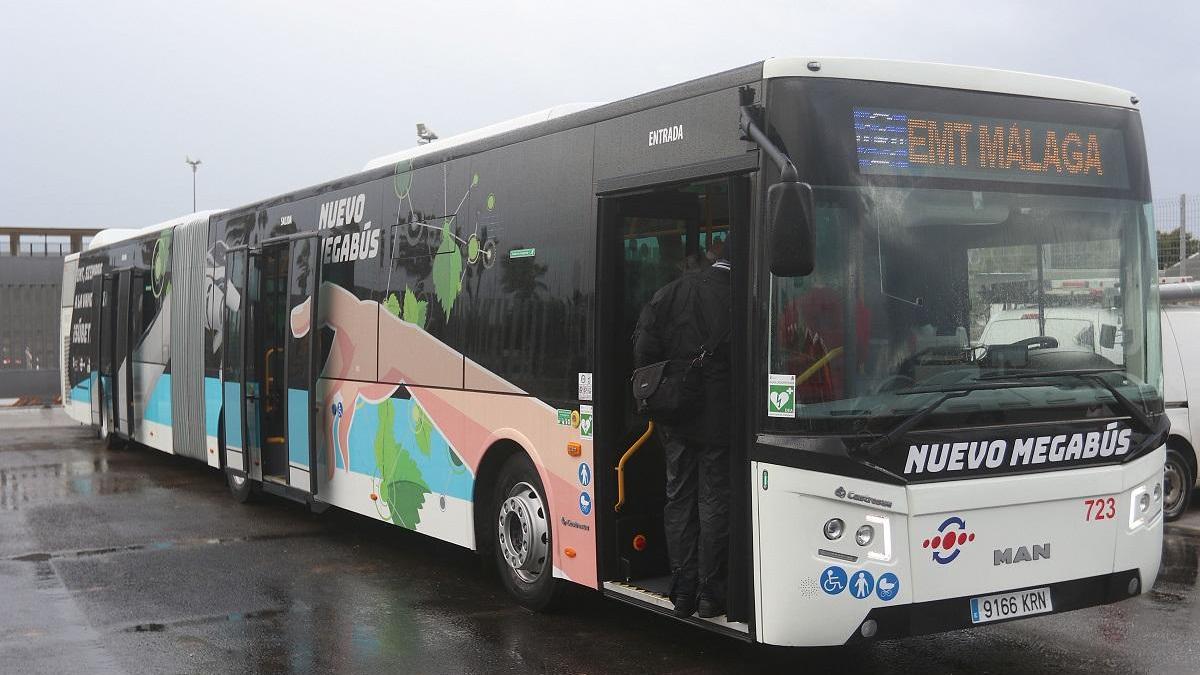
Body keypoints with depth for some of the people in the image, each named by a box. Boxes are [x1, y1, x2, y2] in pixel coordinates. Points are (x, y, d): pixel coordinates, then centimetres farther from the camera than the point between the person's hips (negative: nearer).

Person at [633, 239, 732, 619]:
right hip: (719, 419, -4)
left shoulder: (669, 294, 3)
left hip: (674, 417, 4)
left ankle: (682, 591, 17)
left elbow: (644, 351, 2)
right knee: (715, 501, 5)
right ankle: (709, 593, 9)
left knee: (679, 499, 12)